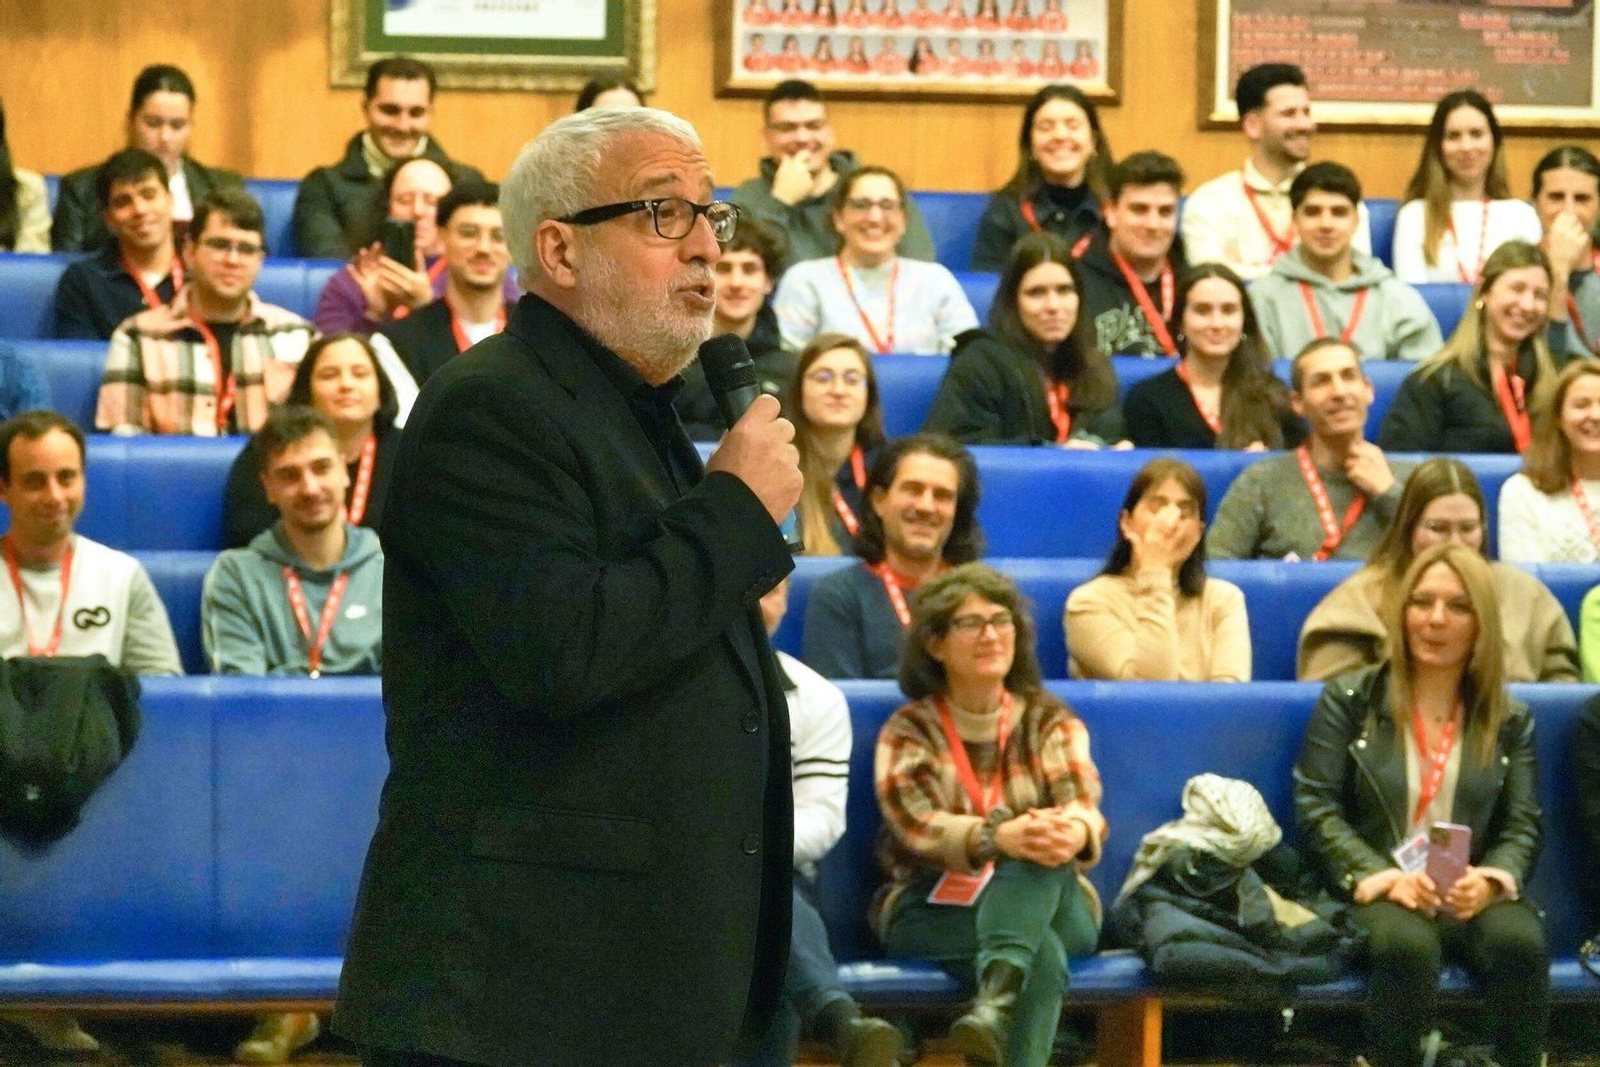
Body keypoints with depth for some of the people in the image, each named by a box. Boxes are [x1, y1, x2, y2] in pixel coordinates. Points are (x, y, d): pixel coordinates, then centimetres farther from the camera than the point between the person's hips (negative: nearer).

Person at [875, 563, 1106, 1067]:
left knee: (1044, 849, -37)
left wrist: (1076, 831, -39)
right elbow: (919, 826, -15)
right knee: (1041, 954, -34)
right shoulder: (909, 732, 5)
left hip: (1052, 904, 1)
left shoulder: (1048, 720, 11)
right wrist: (998, 837, -39)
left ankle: (995, 1002, -60)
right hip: (933, 910, -1)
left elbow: (1082, 800, -10)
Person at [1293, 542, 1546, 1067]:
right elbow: (1316, 808, 0)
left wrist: (1491, 880, -15)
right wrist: (1382, 876, -16)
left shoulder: (1510, 718, 13)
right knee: (1407, 945, -38)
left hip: (1473, 892, 2)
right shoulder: (1349, 699, 7)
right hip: (1377, 891, -2)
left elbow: (1523, 825, 8)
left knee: (1521, 943, -34)